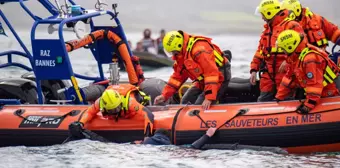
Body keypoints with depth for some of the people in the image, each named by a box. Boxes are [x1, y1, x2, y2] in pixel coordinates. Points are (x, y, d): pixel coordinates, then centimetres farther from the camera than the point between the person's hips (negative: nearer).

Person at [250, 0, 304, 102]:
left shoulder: (291, 25, -7)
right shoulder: (267, 30, 22)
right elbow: (260, 52, 24)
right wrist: (254, 69, 16)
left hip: (285, 73, -8)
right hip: (268, 74, 8)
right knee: (263, 100, 5)